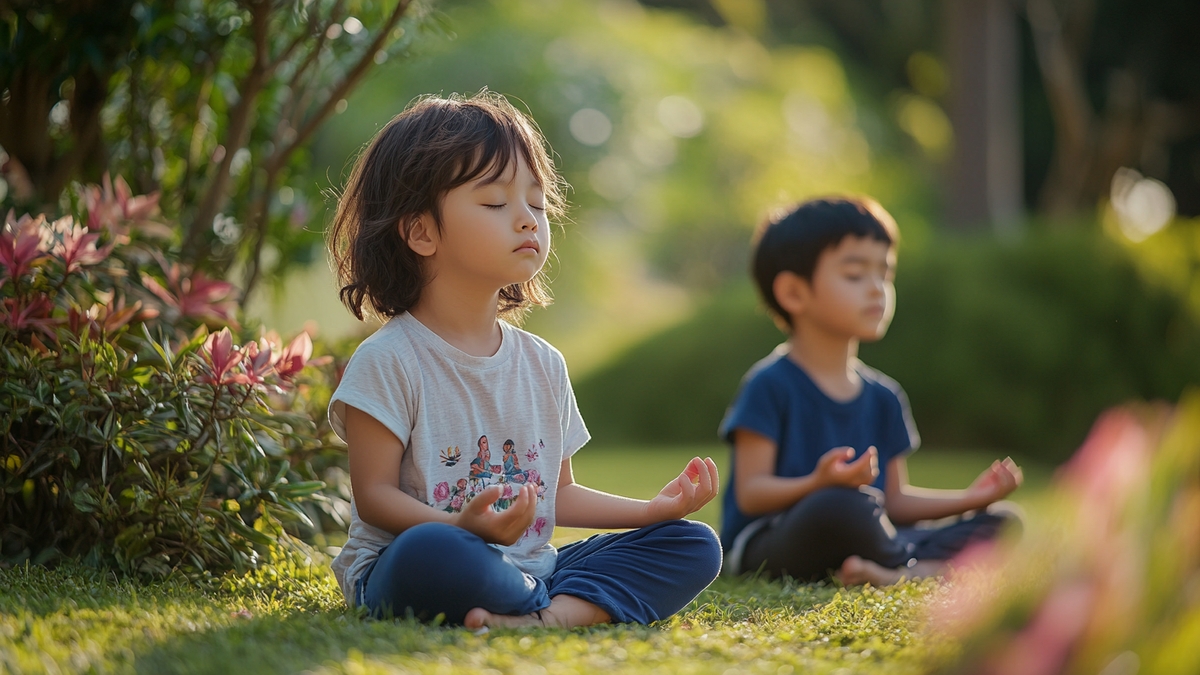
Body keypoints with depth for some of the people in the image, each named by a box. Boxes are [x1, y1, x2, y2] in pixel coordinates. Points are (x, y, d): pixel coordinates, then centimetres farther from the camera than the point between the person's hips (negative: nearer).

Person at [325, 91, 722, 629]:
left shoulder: (542, 363, 14)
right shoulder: (389, 360, -7)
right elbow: (374, 494, -11)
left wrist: (654, 509, 8)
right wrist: (462, 525, -28)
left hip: (531, 567, 7)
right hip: (401, 578, -6)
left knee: (694, 545, -8)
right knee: (429, 553, -43)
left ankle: (557, 614, -31)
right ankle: (590, 603, -21)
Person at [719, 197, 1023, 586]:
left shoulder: (883, 397, 16)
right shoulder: (770, 385, -5)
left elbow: (894, 500, 19)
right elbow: (750, 493, -11)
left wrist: (971, 498, 4)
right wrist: (819, 485, -29)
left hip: (865, 547, 7)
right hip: (769, 547, -7)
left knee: (1002, 522, -5)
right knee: (843, 506, -41)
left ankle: (900, 574, -30)